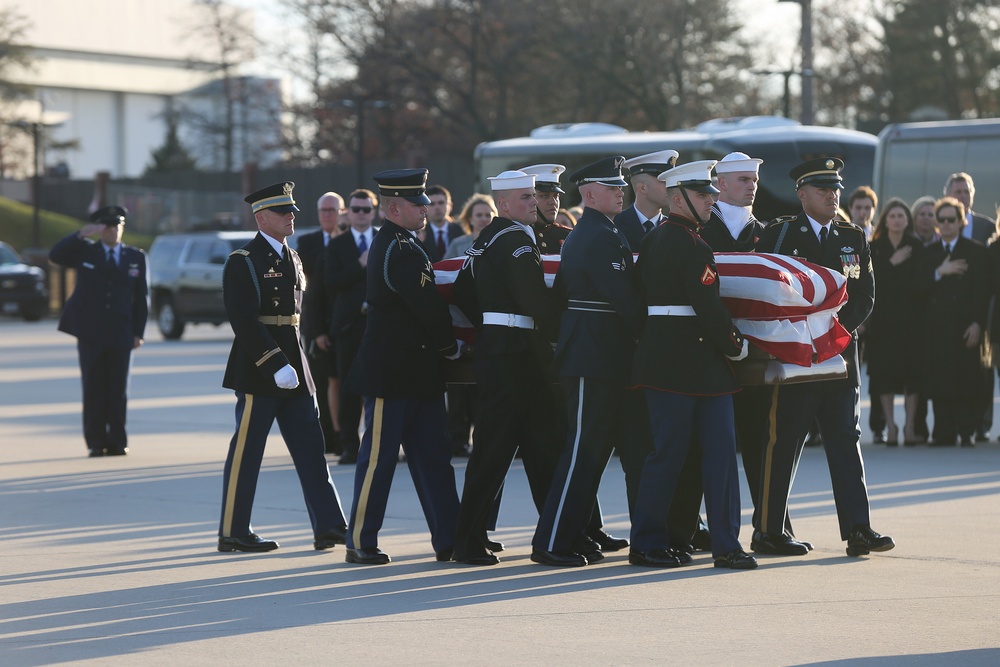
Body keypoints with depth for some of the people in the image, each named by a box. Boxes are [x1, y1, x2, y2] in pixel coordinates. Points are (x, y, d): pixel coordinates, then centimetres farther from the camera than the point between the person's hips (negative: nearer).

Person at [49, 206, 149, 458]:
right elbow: (55, 255, -7)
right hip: (90, 333, -1)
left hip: (121, 333, 1)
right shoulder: (85, 251, 7)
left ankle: (117, 442, 4)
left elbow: (142, 297, 9)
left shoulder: (136, 257, 9)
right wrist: (80, 235, -18)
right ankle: (96, 442, 2)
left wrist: (138, 332, 2)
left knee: (118, 390, 0)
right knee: (94, 389, -1)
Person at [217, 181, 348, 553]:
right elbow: (243, 322, -18)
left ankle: (327, 527, 2)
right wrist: (276, 365, -22)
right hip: (257, 370, -8)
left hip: (293, 366, 8)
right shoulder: (242, 263, -10)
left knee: (310, 446, 3)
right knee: (246, 452, -1)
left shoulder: (291, 259, 15)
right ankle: (232, 533, 7)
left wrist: (295, 362, 16)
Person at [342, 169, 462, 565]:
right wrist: (449, 346, -4)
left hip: (416, 373, 10)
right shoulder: (399, 251, -18)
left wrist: (443, 346, 6)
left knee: (433, 456, 9)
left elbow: (426, 302, 15)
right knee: (378, 457, -2)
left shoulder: (397, 245, 14)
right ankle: (360, 544, 6)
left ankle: (448, 539, 11)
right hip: (393, 374, -10)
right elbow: (428, 306, -19)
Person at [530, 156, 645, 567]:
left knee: (590, 448, 13)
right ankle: (552, 544, -7)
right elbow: (624, 297, -18)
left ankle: (571, 536, 16)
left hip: (591, 356, 11)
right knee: (584, 449, -8)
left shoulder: (582, 235, 20)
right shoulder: (601, 238, -14)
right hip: (596, 358, -11)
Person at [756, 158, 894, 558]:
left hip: (841, 355, 4)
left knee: (847, 441, 3)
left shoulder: (854, 240, 14)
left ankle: (858, 531, 2)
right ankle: (768, 532, 2)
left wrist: (840, 329, -7)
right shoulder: (778, 235, 1)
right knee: (782, 444, -2)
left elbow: (865, 294, 9)